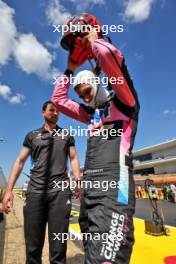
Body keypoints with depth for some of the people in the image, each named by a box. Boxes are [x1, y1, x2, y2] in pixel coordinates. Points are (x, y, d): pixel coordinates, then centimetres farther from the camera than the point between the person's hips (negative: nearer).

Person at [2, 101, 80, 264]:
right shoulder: (32, 135, 13)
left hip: (60, 191, 0)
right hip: (35, 191, 1)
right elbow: (20, 161, 10)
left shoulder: (67, 135, 14)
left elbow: (74, 159, 11)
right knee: (32, 245, 8)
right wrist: (8, 190, 2)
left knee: (58, 245, 3)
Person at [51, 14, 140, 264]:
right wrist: (70, 68, 26)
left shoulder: (123, 102, 4)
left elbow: (109, 56, -11)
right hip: (89, 186, 8)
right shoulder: (92, 113, 23)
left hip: (113, 185, -8)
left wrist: (92, 39, 11)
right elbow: (58, 99, 27)